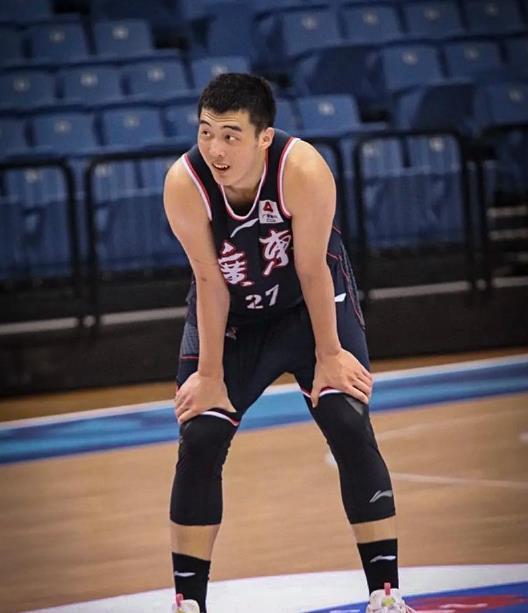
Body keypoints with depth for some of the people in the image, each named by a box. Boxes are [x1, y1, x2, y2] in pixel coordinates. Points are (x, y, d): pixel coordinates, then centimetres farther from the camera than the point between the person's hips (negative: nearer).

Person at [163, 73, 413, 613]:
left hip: (311, 303, -1)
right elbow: (210, 282, -20)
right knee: (198, 441, -7)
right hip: (228, 312, 1)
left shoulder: (303, 170, -33)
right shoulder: (184, 184, -29)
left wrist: (328, 357, -13)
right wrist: (210, 376, -14)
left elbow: (312, 271, -22)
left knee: (350, 428, -13)